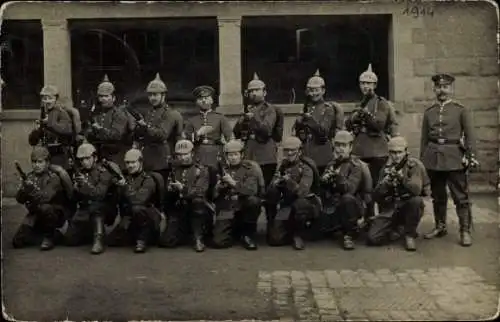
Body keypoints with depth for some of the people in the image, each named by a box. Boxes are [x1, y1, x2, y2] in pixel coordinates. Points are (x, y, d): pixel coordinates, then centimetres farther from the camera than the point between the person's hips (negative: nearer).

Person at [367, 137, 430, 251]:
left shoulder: (415, 165, -7)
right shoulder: (386, 168, 4)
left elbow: (416, 190, -24)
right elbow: (376, 196, -1)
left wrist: (402, 176, -34)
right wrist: (387, 180, -17)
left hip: (409, 206, -2)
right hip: (390, 208, 2)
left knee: (417, 200, -37)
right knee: (372, 238, -18)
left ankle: (410, 234, -12)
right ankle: (401, 229, 10)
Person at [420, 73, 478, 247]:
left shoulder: (461, 110, 1)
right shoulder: (428, 112, 10)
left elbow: (470, 136, -2)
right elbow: (424, 139, 12)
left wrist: (471, 157, -8)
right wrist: (422, 159, 9)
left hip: (454, 158, -3)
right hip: (433, 159, 3)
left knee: (461, 197, -3)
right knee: (438, 196, 12)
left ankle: (465, 231, 3)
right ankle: (440, 227, 25)